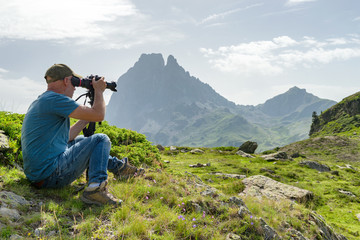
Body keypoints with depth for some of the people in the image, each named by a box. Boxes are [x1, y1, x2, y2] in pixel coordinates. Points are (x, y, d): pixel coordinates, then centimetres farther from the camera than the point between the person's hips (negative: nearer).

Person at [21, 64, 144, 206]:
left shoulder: (38, 102, 16)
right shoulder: (55, 99, -15)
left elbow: (66, 137, 21)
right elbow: (98, 115, -15)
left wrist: (86, 120, 23)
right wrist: (99, 91, 2)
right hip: (52, 175, -10)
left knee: (79, 141, 29)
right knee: (101, 140, -3)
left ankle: (118, 166, 34)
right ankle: (96, 188, -20)